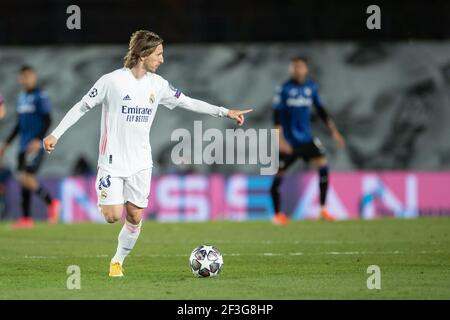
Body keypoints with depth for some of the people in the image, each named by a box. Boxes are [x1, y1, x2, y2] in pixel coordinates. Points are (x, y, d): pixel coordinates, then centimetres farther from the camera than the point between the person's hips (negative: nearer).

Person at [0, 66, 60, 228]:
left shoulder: (41, 96, -7)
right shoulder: (21, 97, 17)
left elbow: (47, 120, -13)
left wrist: (38, 140, -25)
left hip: (35, 145, -8)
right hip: (24, 146, 8)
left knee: (27, 178, -16)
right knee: (23, 179, 4)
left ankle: (51, 203, 2)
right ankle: (26, 219, 7)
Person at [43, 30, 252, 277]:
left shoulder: (157, 84, 3)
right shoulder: (112, 81, -13)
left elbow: (187, 102, 12)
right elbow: (82, 106, -6)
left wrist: (225, 112, 10)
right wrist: (56, 134, -9)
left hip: (140, 164, 5)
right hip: (112, 162, -4)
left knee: (135, 217, 2)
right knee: (113, 216, -13)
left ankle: (118, 261, 21)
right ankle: (104, 199, 21)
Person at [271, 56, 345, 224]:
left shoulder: (311, 87, 4)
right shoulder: (284, 89, -8)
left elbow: (320, 110, 14)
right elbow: (277, 115, -10)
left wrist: (333, 130, 10)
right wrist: (280, 139, -19)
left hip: (307, 139, 3)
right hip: (288, 141, -3)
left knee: (323, 164, -12)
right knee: (279, 175, -2)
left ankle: (323, 209, -4)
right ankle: (277, 214, 16)